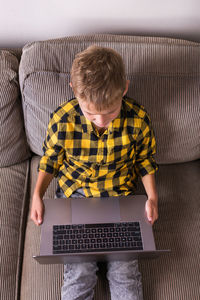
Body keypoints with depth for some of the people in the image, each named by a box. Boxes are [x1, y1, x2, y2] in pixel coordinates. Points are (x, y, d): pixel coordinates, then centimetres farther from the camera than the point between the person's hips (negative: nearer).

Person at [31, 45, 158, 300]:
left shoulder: (138, 119, -16)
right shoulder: (62, 120, -17)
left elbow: (145, 159, 2)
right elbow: (51, 159, 2)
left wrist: (152, 197, -7)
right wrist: (37, 195, -7)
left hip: (120, 194, 1)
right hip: (75, 194, 0)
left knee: (125, 272, -5)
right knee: (79, 272, -9)